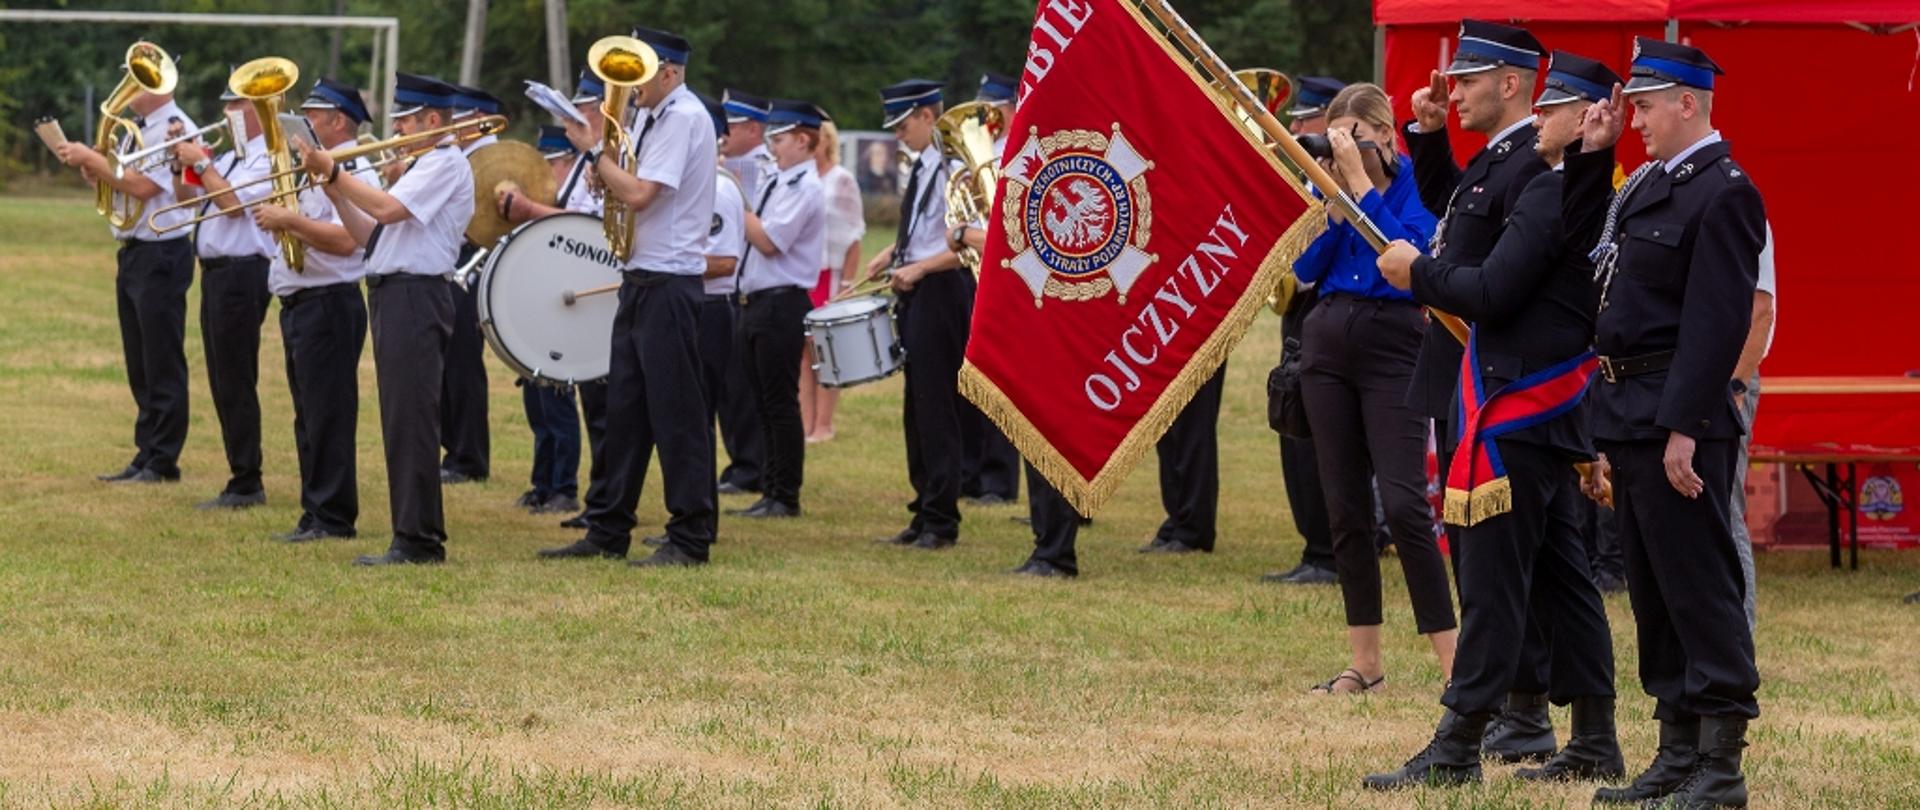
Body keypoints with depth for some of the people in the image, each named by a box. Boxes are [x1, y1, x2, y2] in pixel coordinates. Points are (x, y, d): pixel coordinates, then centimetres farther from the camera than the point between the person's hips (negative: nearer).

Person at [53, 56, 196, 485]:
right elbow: (117, 182, 16)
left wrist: (92, 159, -17)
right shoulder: (137, 129, 14)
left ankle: (162, 462, 2)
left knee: (163, 364, -3)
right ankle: (146, 456, 18)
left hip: (160, 255, -9)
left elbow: (142, 186, -23)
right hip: (132, 252, 9)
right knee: (140, 365, 13)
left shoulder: (175, 129, -14)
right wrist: (89, 166, -3)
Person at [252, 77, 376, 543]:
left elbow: (344, 239, -25)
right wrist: (279, 220, 6)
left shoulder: (353, 172, -13)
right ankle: (316, 514, 17)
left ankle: (333, 518, -5)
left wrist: (289, 221, -24)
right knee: (310, 416, 13)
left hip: (330, 305, -11)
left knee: (328, 415, -8)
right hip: (299, 304, 11)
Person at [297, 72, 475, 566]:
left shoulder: (446, 164, -9)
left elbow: (387, 209, -23)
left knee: (409, 419, -11)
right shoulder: (423, 166, 23)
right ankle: (415, 537, 15)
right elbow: (369, 237, 20)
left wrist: (333, 171, -17)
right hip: (393, 297, 11)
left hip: (416, 297, -11)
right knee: (401, 422, 11)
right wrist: (335, 192, 7)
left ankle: (417, 541, -12)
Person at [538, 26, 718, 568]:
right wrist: (606, 172, -4)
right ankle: (608, 532, 18)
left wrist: (593, 150, -13)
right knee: (625, 408, 12)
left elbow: (639, 194, -22)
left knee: (675, 412, -6)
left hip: (669, 283, -10)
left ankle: (690, 538, -1)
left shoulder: (683, 118, -14)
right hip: (640, 278, 10)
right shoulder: (649, 115, 14)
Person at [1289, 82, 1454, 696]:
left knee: (1404, 502, -14)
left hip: (1392, 346, -5)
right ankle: (1365, 664, 12)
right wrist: (1333, 193, -8)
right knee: (1345, 507, 6)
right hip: (1328, 343, 5)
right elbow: (1305, 268, 1)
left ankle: (1453, 662, -13)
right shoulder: (1329, 185, 8)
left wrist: (1361, 180, -18)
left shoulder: (1416, 185, -5)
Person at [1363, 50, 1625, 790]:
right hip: (1559, 413, 10)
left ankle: (1456, 749, -6)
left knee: (1492, 581, -7)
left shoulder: (1553, 195, -17)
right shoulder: (1596, 195, 13)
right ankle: (1595, 743, 15)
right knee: (1561, 575, 12)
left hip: (1517, 412, -10)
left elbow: (1492, 295, -20)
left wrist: (1416, 272, -5)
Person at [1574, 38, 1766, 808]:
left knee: (1700, 590, -7)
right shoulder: (1651, 186, 16)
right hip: (1630, 415, 10)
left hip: (1676, 417, -10)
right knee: (1654, 594, 13)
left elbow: (1719, 319, -19)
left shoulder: (1723, 192, -13)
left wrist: (1685, 428, -23)